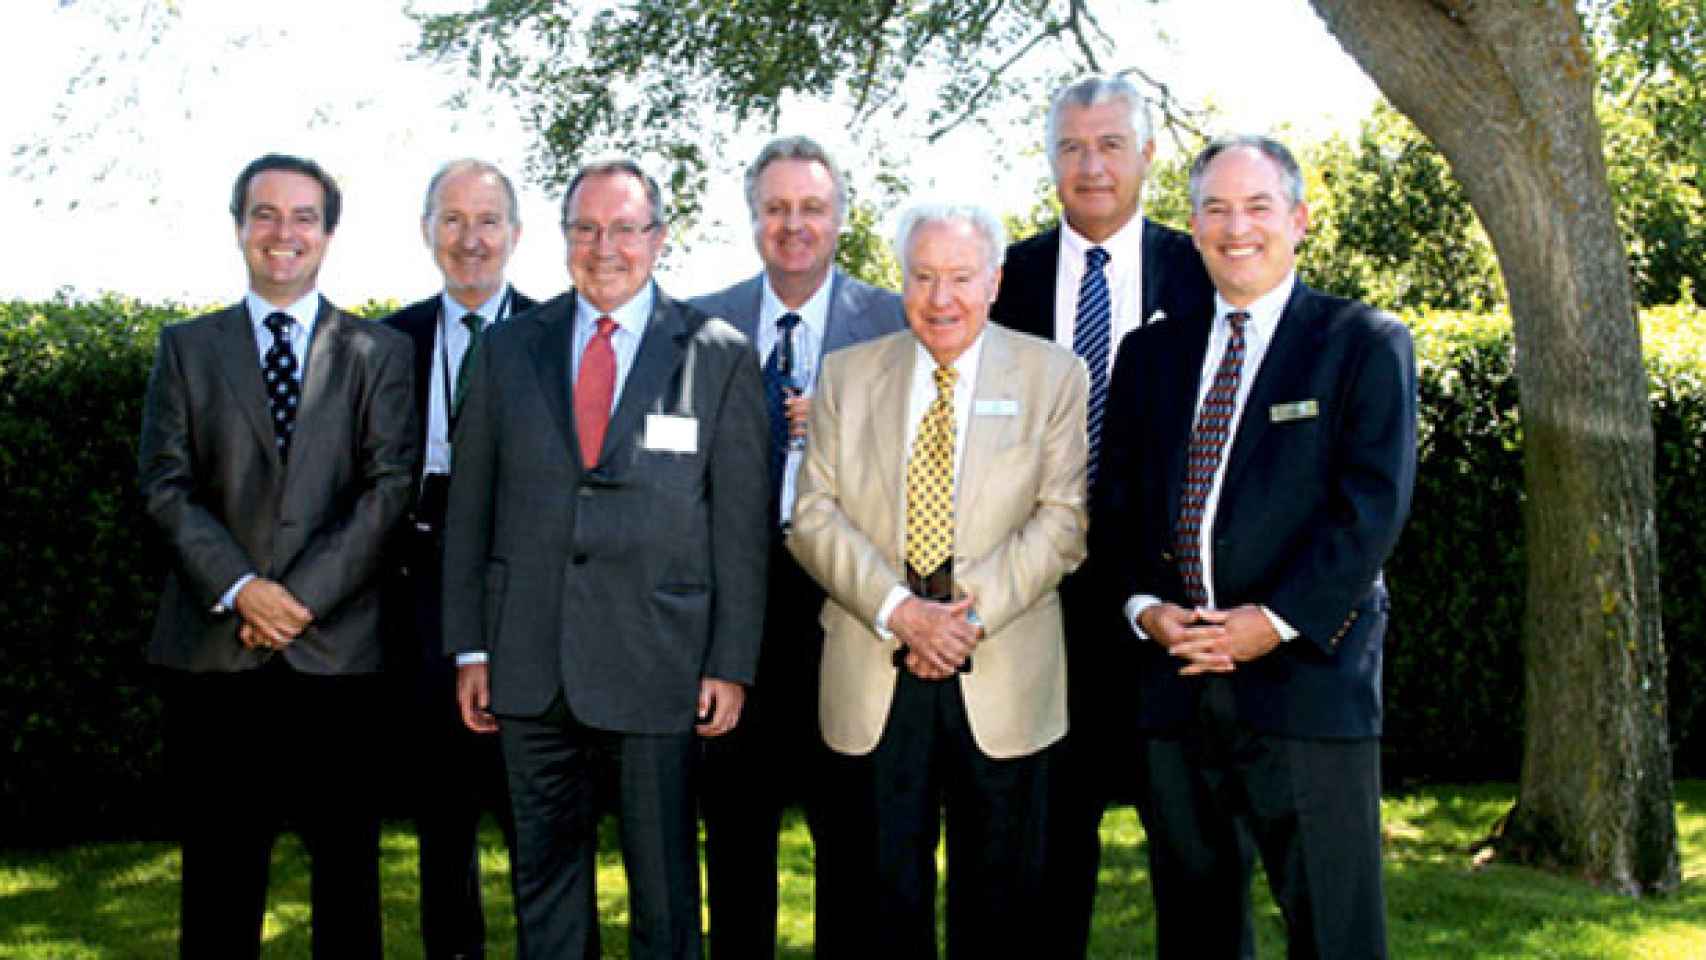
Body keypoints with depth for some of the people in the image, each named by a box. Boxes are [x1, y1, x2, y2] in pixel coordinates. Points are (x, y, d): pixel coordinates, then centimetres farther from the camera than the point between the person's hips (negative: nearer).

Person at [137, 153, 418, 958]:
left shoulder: (382, 353, 8)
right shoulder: (186, 347, 12)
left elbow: (391, 485, -1)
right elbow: (165, 484, 3)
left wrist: (303, 594, -12)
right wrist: (239, 587, -11)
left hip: (338, 648, -1)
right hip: (214, 650, 1)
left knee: (347, 863, 5)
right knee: (219, 869, 6)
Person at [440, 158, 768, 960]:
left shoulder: (719, 356, 1)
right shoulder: (509, 350, 9)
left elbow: (741, 523, -1)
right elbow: (469, 507, 9)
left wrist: (731, 663, -5)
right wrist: (469, 648, 5)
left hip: (656, 661, -2)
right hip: (529, 662, 3)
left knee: (664, 876, 6)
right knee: (545, 865, 12)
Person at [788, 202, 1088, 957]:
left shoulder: (1054, 375, 5)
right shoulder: (847, 374, 10)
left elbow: (1062, 520, -2)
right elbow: (814, 517, 3)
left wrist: (973, 611, -14)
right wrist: (897, 609, -11)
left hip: (1002, 682, -1)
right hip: (872, 680, 1)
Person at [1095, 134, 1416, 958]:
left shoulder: (1366, 343, 2)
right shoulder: (1151, 353, 16)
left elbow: (1373, 503, -7)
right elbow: (1115, 500, 14)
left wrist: (1277, 621, -14)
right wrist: (1141, 605, -4)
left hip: (1307, 677, -4)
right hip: (1172, 686, 4)